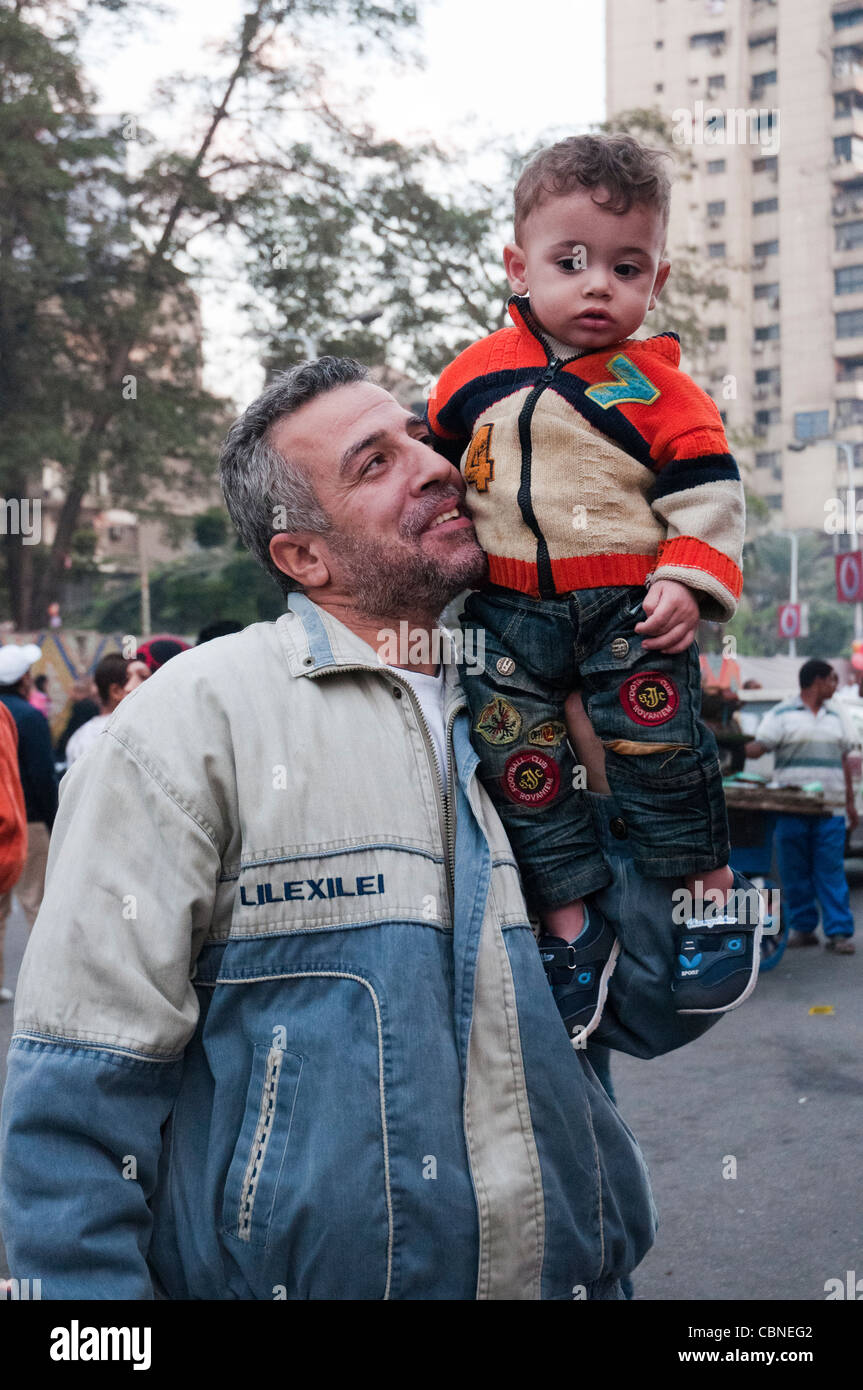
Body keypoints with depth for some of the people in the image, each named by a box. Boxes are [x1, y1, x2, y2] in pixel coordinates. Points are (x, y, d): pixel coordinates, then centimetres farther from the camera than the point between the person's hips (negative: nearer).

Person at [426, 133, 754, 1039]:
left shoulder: (655, 383, 0)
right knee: (516, 756, 0)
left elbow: (706, 489, -2)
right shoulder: (477, 373, 7)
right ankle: (570, 923, 13)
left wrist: (689, 582, -14)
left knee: (656, 741, -7)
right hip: (511, 610, 3)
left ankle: (712, 893, 16)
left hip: (629, 606, -3)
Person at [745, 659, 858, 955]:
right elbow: (758, 746, -5)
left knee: (831, 872, -2)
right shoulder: (782, 714, 4)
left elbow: (844, 760, 18)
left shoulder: (837, 715, 17)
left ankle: (838, 932, -1)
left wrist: (850, 802, 13)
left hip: (830, 807, 2)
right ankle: (803, 928, 12)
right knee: (795, 872, 2)